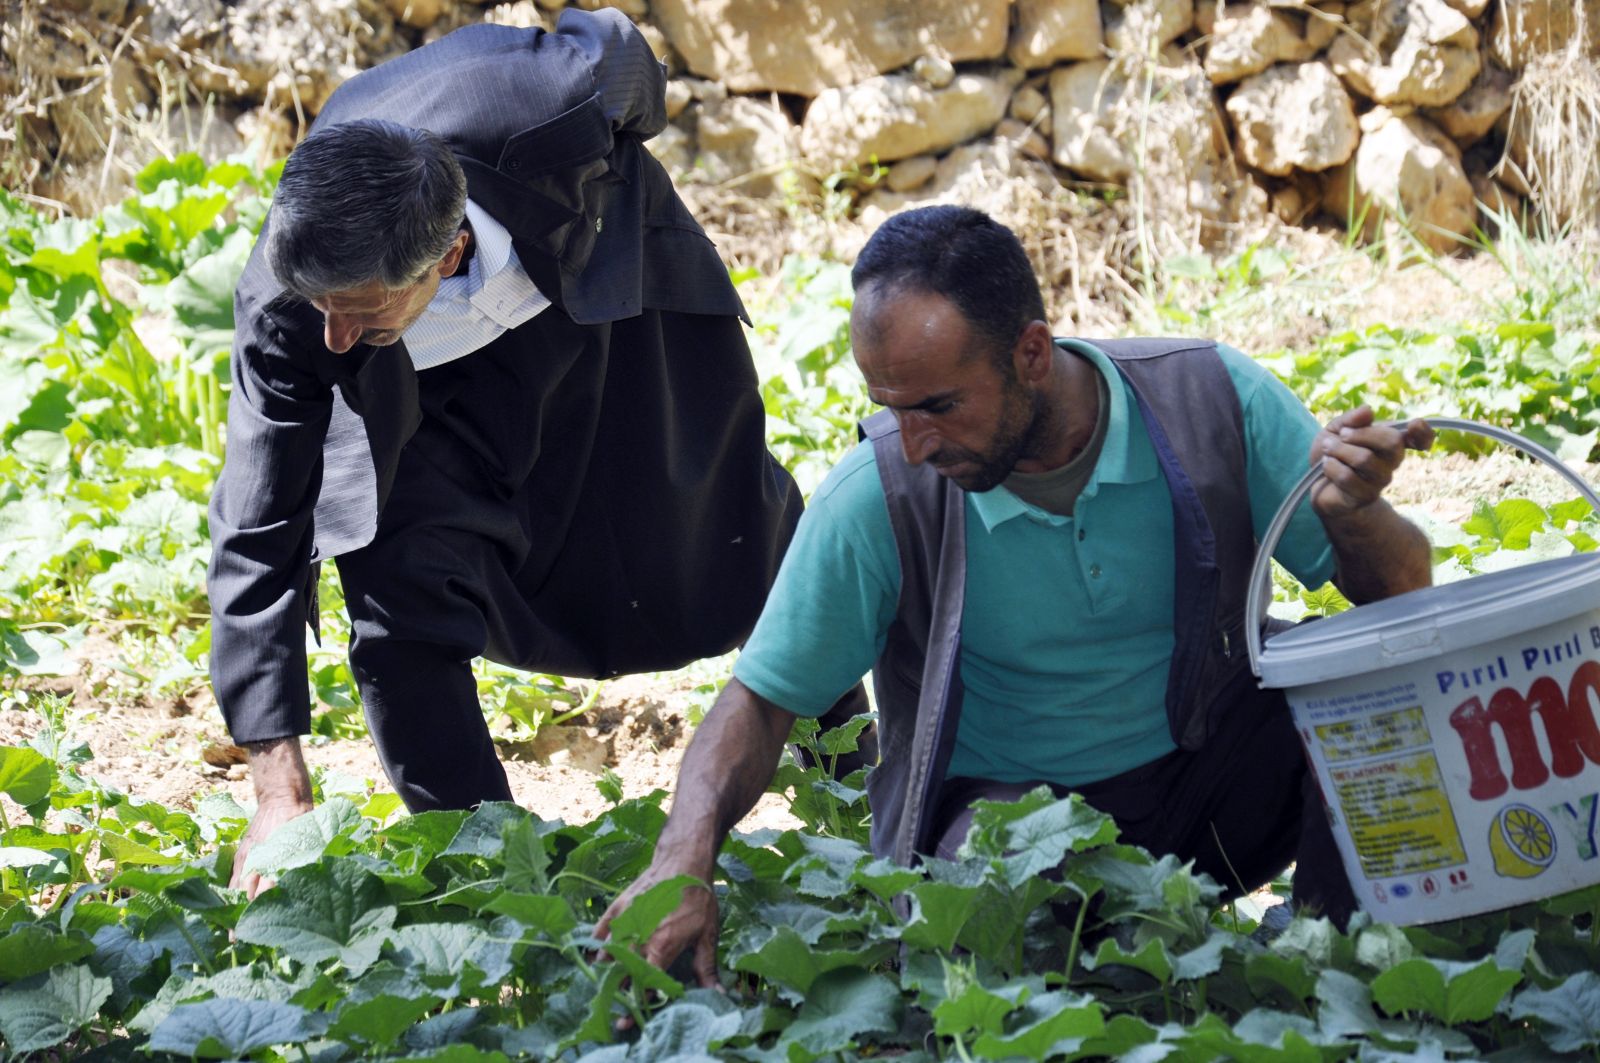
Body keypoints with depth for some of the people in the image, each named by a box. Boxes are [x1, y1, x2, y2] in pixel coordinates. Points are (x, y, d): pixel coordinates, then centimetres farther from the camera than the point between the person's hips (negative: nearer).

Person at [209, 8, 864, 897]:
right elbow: (260, 535, -33)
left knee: (734, 563, 13)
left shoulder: (551, 119, -45)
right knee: (402, 596, -21)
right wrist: (281, 794, -38)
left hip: (606, 283, 1)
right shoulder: (282, 306, -38)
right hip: (440, 383, 0)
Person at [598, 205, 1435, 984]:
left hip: (1216, 781, 2)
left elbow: (1400, 592, -8)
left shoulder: (1212, 400, -13)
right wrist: (684, 861, -25)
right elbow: (760, 700, -7)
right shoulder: (879, 494, -16)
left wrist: (1355, 518, -32)